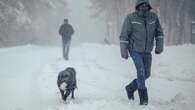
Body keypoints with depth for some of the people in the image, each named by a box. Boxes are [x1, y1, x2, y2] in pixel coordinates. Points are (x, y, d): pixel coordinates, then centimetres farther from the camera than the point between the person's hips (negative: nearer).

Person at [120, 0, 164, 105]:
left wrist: (159, 45, -3)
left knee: (146, 74, 10)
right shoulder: (131, 18, -14)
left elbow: (159, 32, 8)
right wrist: (123, 51, -12)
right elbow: (124, 35, -9)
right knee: (141, 71, -18)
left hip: (147, 52, 5)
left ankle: (130, 88, 33)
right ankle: (143, 98, -13)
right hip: (135, 50, -5)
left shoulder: (153, 17, -4)